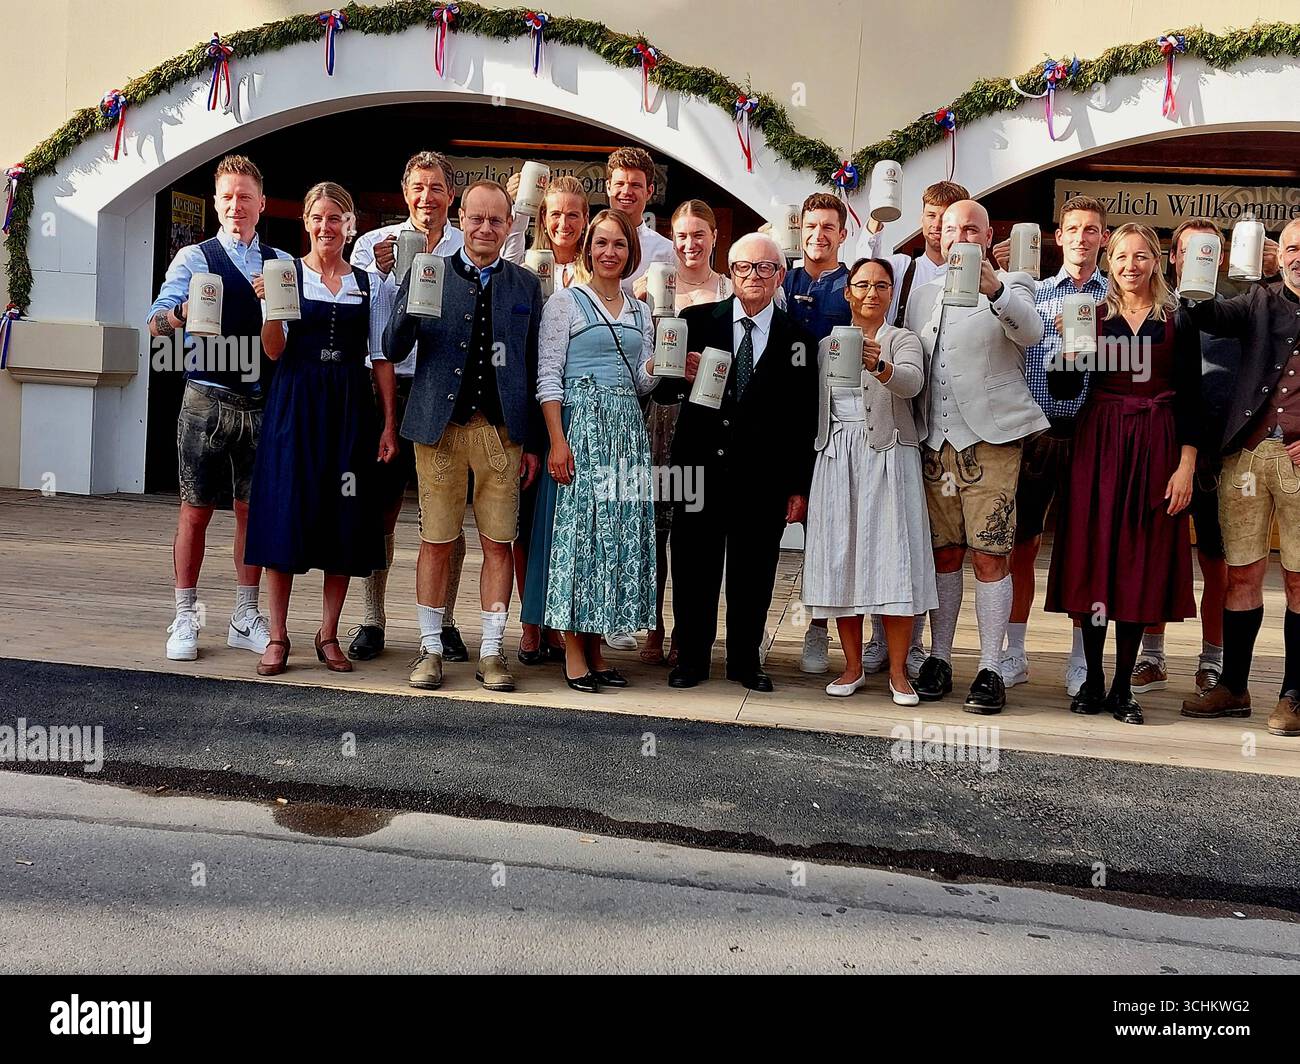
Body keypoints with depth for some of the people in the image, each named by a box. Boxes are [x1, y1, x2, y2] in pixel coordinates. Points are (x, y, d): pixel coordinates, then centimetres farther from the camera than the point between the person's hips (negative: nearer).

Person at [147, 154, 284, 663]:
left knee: (253, 509, 6)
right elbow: (156, 320, -7)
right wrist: (182, 313, -29)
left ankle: (245, 619, 16)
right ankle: (185, 619, 9)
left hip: (263, 402, 3)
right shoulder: (193, 258, 5)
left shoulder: (283, 265, 13)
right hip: (207, 398, -2)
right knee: (196, 508, 1)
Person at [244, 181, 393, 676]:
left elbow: (382, 358, 8)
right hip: (295, 403, -2)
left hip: (350, 407, 2)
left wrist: (389, 423, 1)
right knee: (286, 514, -2)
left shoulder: (367, 282, 9)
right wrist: (269, 305, -20)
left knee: (345, 519, 2)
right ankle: (278, 636, 7)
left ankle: (328, 635, 13)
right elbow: (275, 351, -3)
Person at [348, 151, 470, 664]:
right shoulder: (373, 244, 7)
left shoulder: (469, 250, 7)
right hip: (388, 387, 0)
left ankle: (444, 622, 15)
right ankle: (373, 621, 15)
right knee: (381, 510, 4)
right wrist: (379, 271, -13)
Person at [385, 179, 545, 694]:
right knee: (435, 542, 3)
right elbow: (393, 349, 1)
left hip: (503, 431, 1)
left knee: (499, 544, 3)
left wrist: (534, 442, 6)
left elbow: (533, 367, 10)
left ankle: (491, 652, 13)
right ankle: (430, 648, 15)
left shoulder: (526, 285, 11)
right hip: (440, 426, -1)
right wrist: (408, 305, -20)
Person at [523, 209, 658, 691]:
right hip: (579, 423, -5)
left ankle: (595, 648, 13)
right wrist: (557, 440, -16)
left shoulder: (639, 311, 17)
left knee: (618, 534, 4)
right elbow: (548, 376, -6)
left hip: (626, 429, 6)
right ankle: (573, 653, 1)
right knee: (575, 529, -6)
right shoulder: (565, 301, 0)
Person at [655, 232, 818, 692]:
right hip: (700, 466, 0)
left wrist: (799, 487, 0)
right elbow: (662, 390, 4)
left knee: (753, 572, 8)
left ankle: (745, 659, 24)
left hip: (763, 476, 0)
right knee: (694, 567, 6)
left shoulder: (798, 340, 5)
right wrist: (684, 378, -18)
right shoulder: (696, 321, 4)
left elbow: (804, 421, 3)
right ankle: (691, 658, 21)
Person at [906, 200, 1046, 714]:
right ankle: (939, 658, 16)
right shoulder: (923, 295, 16)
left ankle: (990, 669, 1)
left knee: (990, 557, -5)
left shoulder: (1011, 287, 3)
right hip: (935, 443, 4)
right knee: (944, 554, 8)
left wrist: (992, 289, -36)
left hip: (990, 440, -4)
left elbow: (1030, 330, -19)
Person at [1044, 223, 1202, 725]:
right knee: (1092, 557, 0)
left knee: (1142, 561, 2)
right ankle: (1092, 679, 11)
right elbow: (1063, 390, 1)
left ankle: (1123, 685, 10)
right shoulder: (1093, 315, 6)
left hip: (1155, 448, 0)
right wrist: (1069, 345, -16)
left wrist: (1186, 466, -5)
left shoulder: (1178, 321, 5)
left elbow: (1190, 399, 3)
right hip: (1099, 444, 0)